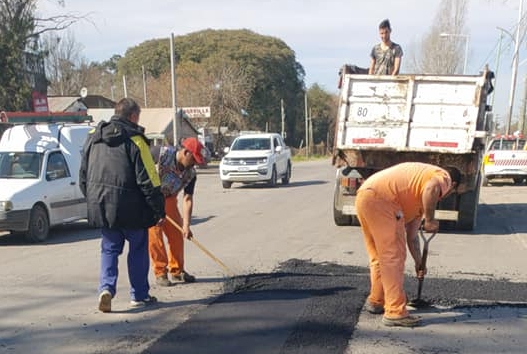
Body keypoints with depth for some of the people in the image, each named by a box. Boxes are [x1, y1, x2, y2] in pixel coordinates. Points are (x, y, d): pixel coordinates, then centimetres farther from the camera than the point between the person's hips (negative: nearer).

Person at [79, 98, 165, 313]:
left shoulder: (93, 138, 9)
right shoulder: (135, 140, -11)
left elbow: (83, 176, 16)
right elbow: (148, 180, -13)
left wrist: (93, 201, 24)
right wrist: (159, 210, -7)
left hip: (100, 207, 5)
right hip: (130, 208, -5)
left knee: (109, 248, 14)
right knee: (138, 249, 10)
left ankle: (106, 288, -5)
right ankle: (139, 295, 16)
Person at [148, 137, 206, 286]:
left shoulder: (190, 173, -11)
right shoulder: (161, 153, -26)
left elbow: (187, 199, -11)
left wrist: (186, 225, -19)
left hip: (168, 200, 5)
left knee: (177, 234, 4)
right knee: (154, 234, -10)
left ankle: (177, 270, 20)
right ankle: (160, 273, 1)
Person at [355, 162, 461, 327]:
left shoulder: (420, 197, 34)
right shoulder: (443, 177, 9)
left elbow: (411, 235, 37)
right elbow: (431, 188, -19)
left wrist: (419, 263, 44)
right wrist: (430, 220, -9)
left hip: (364, 197, 10)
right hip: (381, 198, -10)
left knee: (379, 256, 23)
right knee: (393, 256, -4)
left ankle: (376, 301, 37)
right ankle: (395, 312, -2)